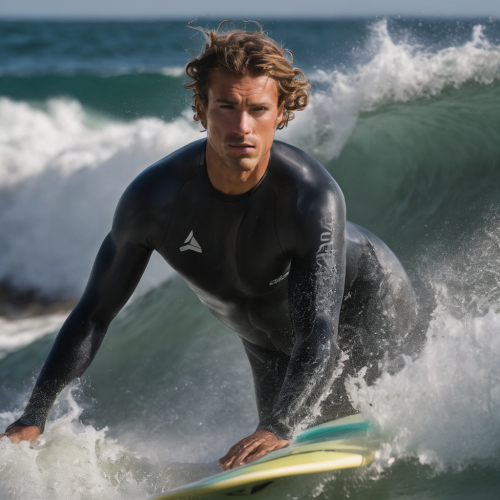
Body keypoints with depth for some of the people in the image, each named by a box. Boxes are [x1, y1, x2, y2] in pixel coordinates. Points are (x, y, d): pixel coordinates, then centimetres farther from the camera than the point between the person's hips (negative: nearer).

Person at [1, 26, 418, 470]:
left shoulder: (313, 197, -39)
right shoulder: (154, 196, -29)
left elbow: (320, 336, -46)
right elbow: (95, 313, -18)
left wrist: (279, 428, -64)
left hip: (366, 299, -4)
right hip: (273, 344, 4)